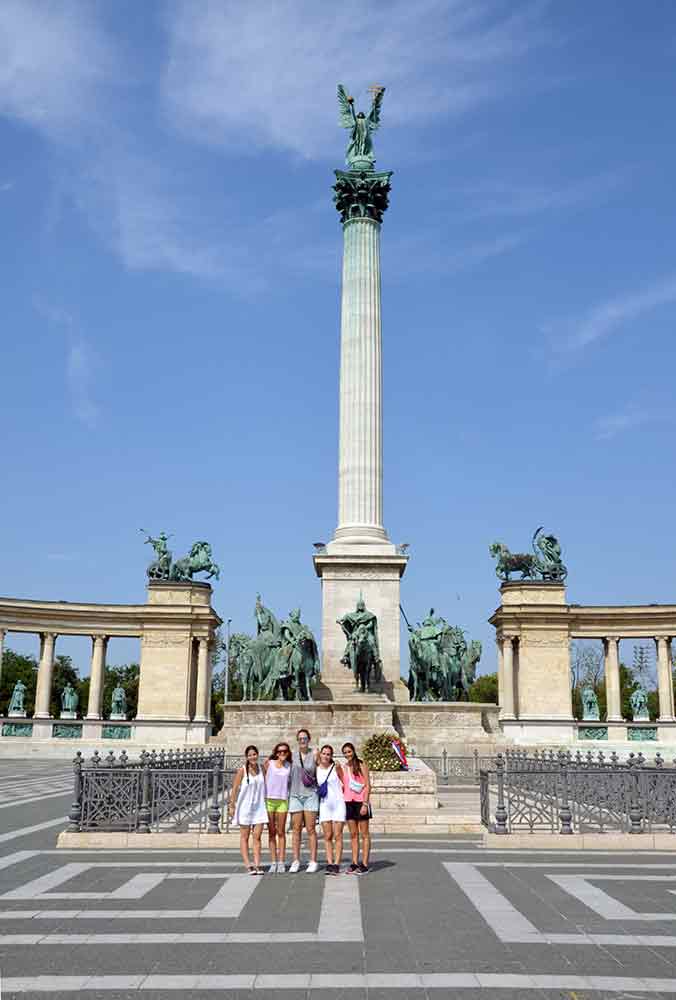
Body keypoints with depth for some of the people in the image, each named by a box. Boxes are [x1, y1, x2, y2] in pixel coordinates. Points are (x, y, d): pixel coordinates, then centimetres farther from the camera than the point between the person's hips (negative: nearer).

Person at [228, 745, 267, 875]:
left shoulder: (261, 769, 4)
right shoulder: (242, 771, -7)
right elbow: (235, 789, -6)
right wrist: (232, 806, -8)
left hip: (259, 807, 3)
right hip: (245, 807, -3)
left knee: (257, 837, 1)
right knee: (245, 837, 4)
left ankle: (257, 865, 2)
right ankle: (248, 865, 6)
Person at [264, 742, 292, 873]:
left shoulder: (289, 766, 6)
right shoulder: (269, 763, 2)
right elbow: (262, 779, 4)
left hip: (282, 801, 1)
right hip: (269, 799, 0)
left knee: (281, 832, 4)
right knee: (271, 832, 5)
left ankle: (281, 862, 8)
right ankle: (273, 862, 10)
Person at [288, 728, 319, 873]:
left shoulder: (314, 754, 1)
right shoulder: (292, 755, 6)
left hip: (310, 794, -2)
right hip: (295, 795, 2)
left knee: (311, 829, -1)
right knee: (296, 829, 3)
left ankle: (313, 861, 4)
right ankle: (295, 861, 9)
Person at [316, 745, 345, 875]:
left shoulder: (336, 767, -3)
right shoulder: (316, 769, 4)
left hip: (338, 804, -2)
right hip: (324, 805, 2)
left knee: (337, 836, -2)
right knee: (327, 836, 2)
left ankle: (336, 865, -1)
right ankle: (329, 864, 5)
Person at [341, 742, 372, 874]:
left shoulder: (361, 765, -4)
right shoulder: (343, 768, 11)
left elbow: (368, 785, -7)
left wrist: (365, 804, -14)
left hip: (361, 802, -5)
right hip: (348, 802, 5)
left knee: (364, 834, 1)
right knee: (353, 834, 8)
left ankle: (364, 865, 2)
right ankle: (355, 863, 12)